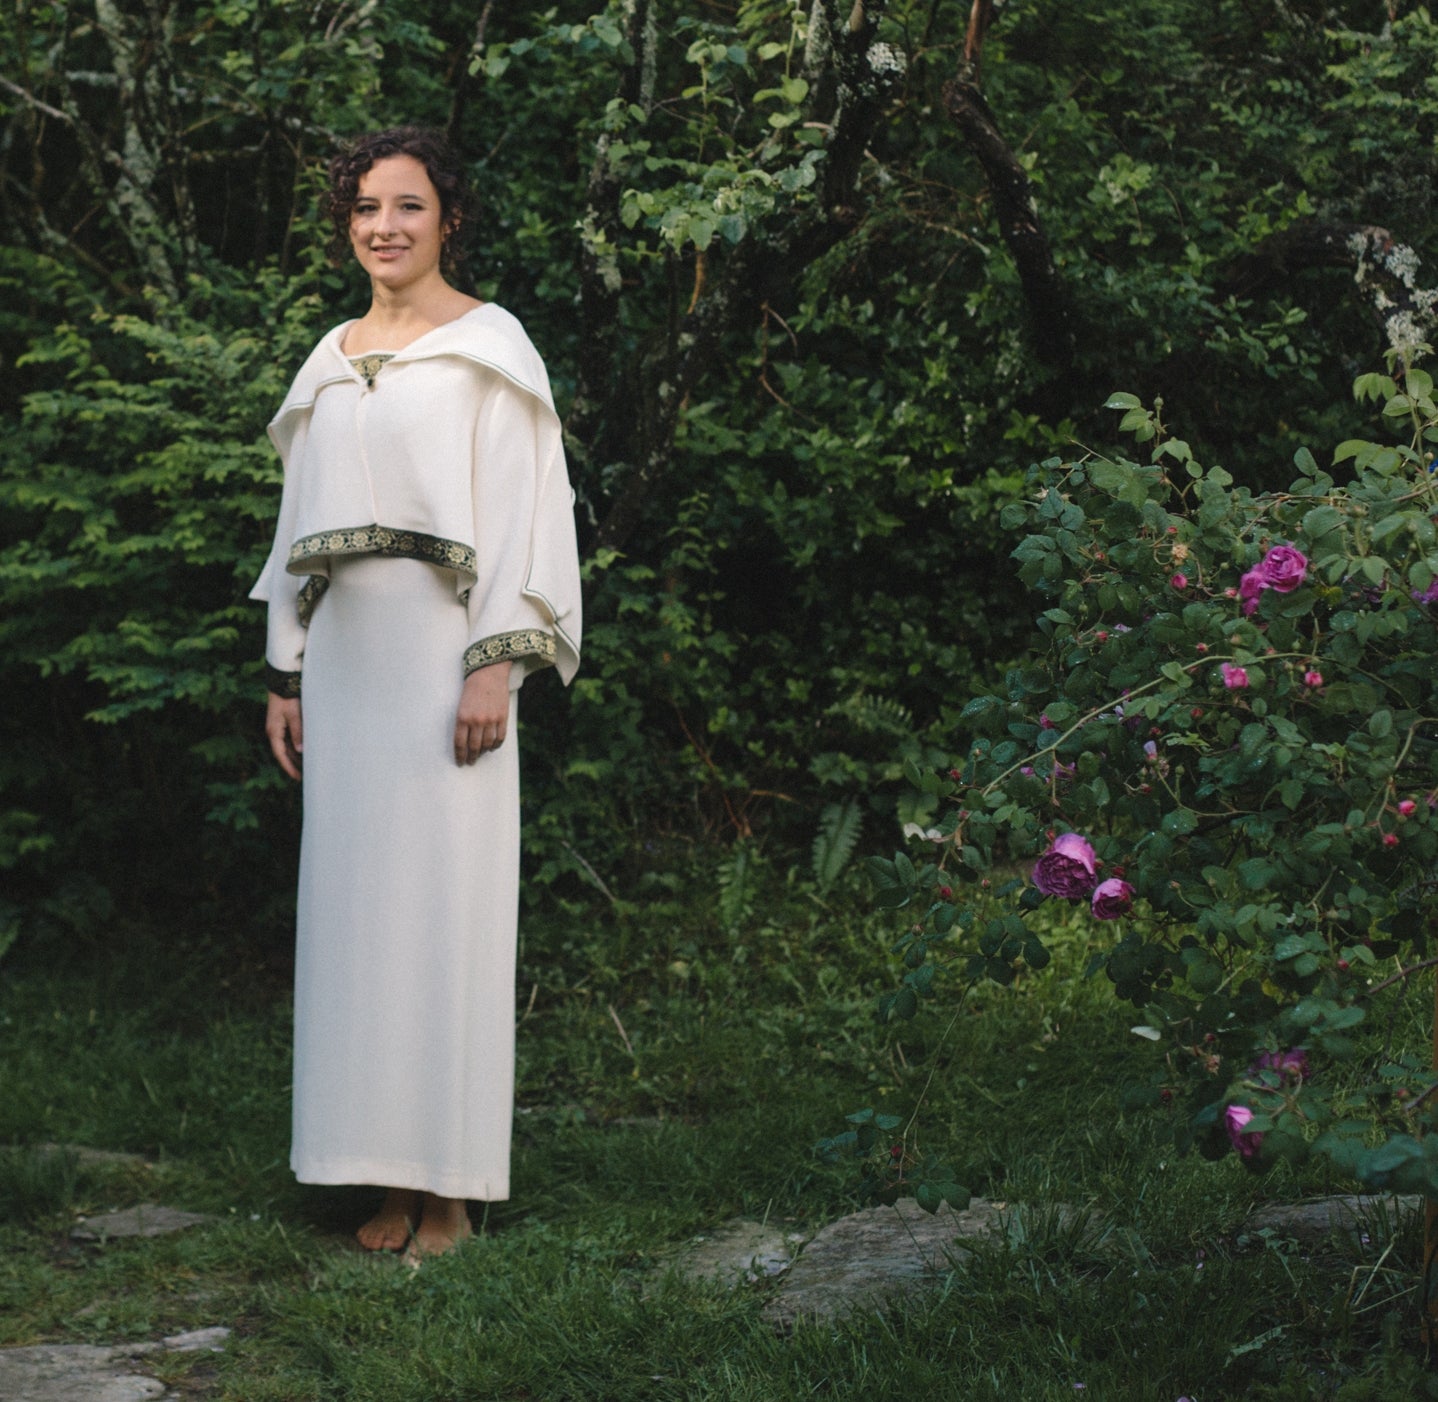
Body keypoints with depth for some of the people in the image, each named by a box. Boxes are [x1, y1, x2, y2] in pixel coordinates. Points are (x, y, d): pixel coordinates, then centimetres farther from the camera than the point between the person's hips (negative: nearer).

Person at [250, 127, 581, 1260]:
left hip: (441, 649, -6)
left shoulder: (487, 345, -1)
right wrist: (286, 672, 15)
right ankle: (393, 1176, 11)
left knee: (442, 900, -6)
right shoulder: (334, 359, 17)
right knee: (355, 902, 4)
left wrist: (497, 664, -16)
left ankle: (451, 1188, 0)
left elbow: (524, 507, -7)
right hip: (345, 652, 6)